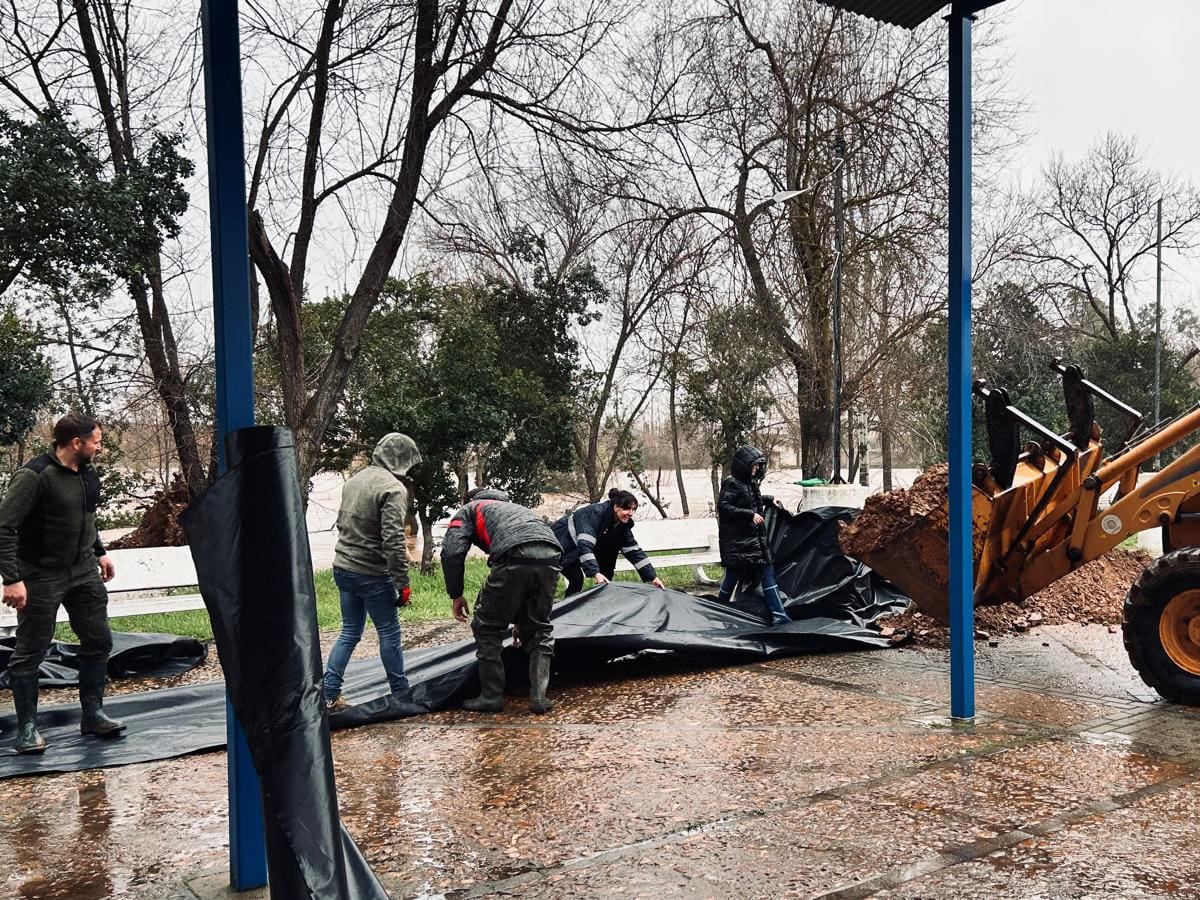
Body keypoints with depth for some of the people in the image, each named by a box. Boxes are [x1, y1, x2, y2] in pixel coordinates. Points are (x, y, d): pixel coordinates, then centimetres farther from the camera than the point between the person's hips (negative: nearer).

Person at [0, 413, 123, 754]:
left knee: (98, 640, 9)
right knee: (30, 652, 4)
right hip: (41, 576, -7)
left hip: (84, 571, 7)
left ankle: (93, 714, 22)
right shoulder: (34, 475, -20)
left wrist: (99, 552, 21)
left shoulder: (87, 474, 4)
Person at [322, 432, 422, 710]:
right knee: (389, 633, 6)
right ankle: (401, 694, 16)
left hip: (342, 567, 8)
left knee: (349, 632, 15)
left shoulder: (354, 480, 10)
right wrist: (403, 584, -17)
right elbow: (393, 541, -22)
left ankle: (329, 694, 13)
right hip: (372, 573, -8)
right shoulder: (393, 489, -16)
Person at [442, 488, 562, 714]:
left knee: (487, 627, 14)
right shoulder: (513, 507, 44)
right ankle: (539, 697, 16)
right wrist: (521, 619, 50)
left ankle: (491, 697, 17)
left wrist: (456, 595, 18)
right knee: (539, 629, 22)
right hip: (550, 555, 5)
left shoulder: (468, 510, 28)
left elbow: (452, 551, 7)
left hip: (514, 556, -5)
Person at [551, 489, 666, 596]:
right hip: (561, 545, -8)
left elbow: (634, 551, -7)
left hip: (577, 550, 8)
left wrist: (652, 577, -15)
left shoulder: (622, 525, -10)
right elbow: (585, 545, -42)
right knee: (576, 578, -21)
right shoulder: (595, 513, -34)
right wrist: (596, 573, -52)